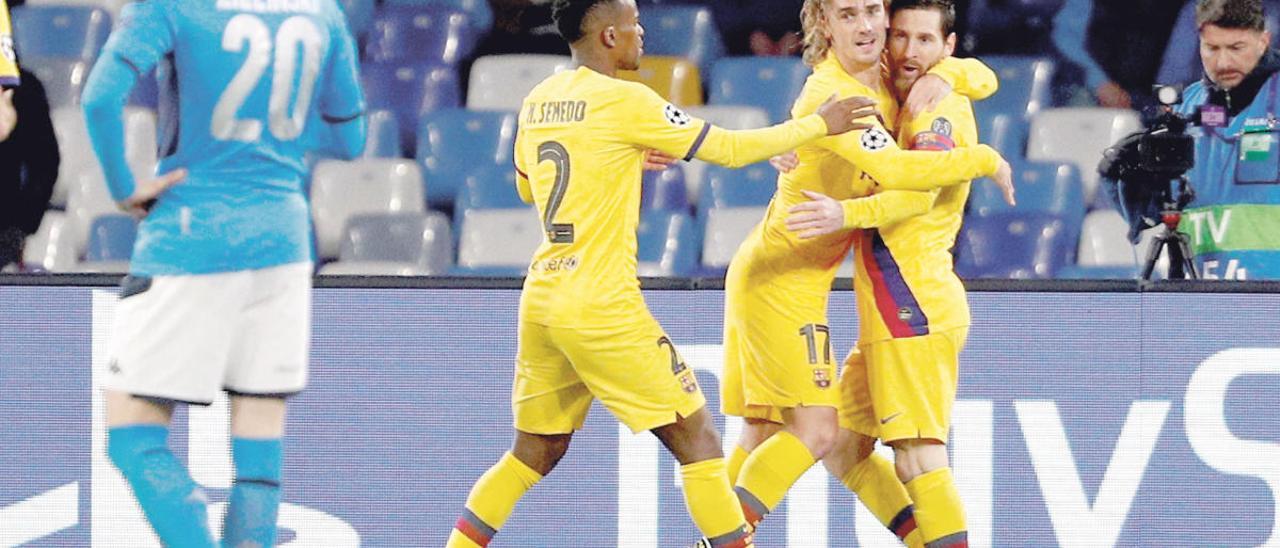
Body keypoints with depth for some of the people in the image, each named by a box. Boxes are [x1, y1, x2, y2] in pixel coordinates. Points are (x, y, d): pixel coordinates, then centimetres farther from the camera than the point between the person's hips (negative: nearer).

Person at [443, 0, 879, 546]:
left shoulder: (537, 101, 10)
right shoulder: (624, 101, -11)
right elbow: (729, 149, -6)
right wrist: (818, 124, 5)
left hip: (541, 298, 7)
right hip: (602, 306, -7)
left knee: (535, 454, 16)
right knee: (698, 440, 0)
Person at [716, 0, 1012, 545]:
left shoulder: (884, 80, 5)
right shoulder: (832, 93, -21)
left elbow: (984, 79, 16)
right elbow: (892, 169, -35)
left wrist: (939, 74, -6)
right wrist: (984, 161, -25)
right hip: (782, 280, -9)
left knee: (763, 436, 9)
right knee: (815, 431, -13)